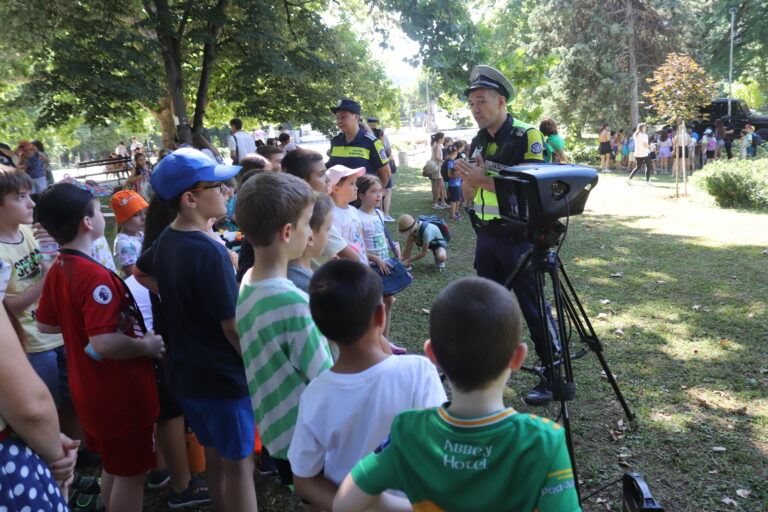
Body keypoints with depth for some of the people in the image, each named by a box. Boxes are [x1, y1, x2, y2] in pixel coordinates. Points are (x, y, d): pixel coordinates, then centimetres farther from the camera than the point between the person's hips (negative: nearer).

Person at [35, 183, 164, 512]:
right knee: (130, 473, 9)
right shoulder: (96, 276, -27)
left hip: (89, 390, 9)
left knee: (112, 467, 25)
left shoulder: (56, 271, 0)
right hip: (121, 393, -9)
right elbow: (104, 343, -33)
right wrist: (147, 345, -18)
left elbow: (46, 325, 13)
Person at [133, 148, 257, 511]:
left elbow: (140, 273, 22)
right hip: (224, 377, -8)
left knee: (214, 457, 23)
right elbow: (233, 328, -23)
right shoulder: (209, 252, -26)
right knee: (239, 464, 8)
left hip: (185, 371, 8)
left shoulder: (167, 239, 0)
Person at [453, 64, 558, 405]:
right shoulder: (478, 142, 11)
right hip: (486, 235, 7)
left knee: (533, 308, -2)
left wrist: (483, 180, -23)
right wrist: (468, 178, -10)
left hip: (518, 235, -7)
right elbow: (469, 195, 12)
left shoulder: (527, 137, -11)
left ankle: (553, 376, 11)